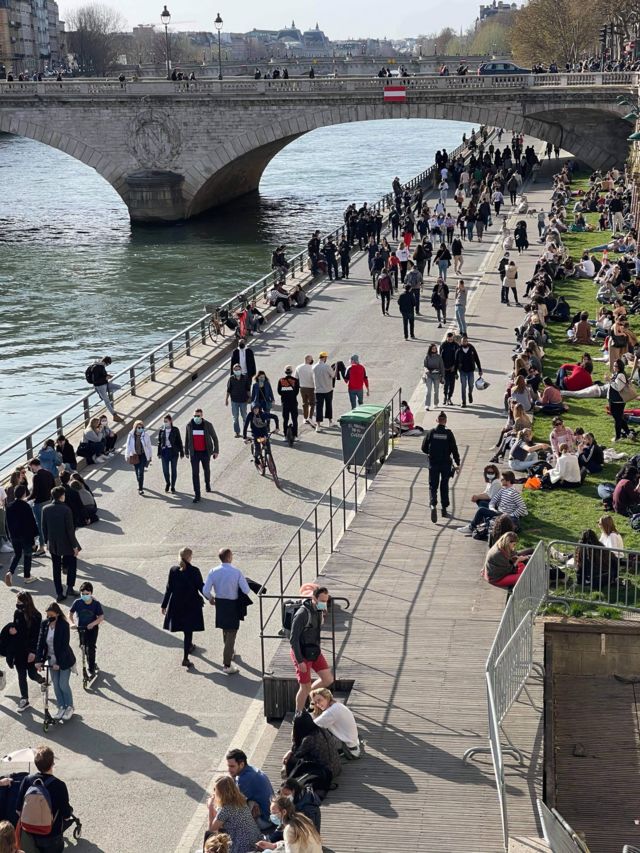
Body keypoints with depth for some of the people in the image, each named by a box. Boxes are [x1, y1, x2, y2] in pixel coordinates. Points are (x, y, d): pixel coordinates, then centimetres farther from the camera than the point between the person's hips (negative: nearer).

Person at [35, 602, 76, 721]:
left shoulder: (64, 625, -20)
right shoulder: (44, 624, -6)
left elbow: (64, 644, -21)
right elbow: (40, 642, -7)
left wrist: (59, 662, -25)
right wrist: (38, 660, -16)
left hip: (64, 660, -5)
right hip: (52, 660, 5)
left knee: (63, 685, -1)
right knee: (56, 685, 9)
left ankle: (69, 707, 18)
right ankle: (61, 707, 24)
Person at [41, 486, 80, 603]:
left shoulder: (46, 509, -5)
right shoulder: (66, 510, -19)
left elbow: (44, 528, 3)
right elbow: (70, 529, -17)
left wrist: (47, 541, 16)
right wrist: (75, 545, -9)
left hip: (53, 545, 4)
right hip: (66, 544, -4)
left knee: (56, 569, 12)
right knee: (72, 564, 18)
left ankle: (59, 594, 14)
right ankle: (70, 588, 13)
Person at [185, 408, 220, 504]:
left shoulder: (208, 425, -9)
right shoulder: (189, 425, -3)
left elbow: (214, 437, -1)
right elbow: (187, 439, 8)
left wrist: (216, 450, -4)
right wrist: (186, 452, 12)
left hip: (205, 452, 0)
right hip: (194, 453, 0)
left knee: (206, 470, 20)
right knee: (195, 473, -7)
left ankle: (207, 484, 51)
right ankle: (197, 495, -7)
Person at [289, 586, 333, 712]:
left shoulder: (320, 611, 1)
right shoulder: (302, 613, -24)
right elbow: (294, 639, -21)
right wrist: (300, 661, -21)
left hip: (315, 651, 7)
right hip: (302, 654, -7)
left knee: (328, 679, 4)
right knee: (305, 687, 0)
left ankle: (309, 694, 28)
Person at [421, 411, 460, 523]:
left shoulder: (431, 432, -4)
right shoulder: (448, 433, -8)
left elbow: (424, 448, 1)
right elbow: (454, 449, -7)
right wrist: (457, 463, 1)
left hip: (433, 463, 0)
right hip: (446, 463, 0)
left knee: (433, 486, 3)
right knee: (444, 486, 15)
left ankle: (433, 505, -22)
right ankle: (444, 509, 20)